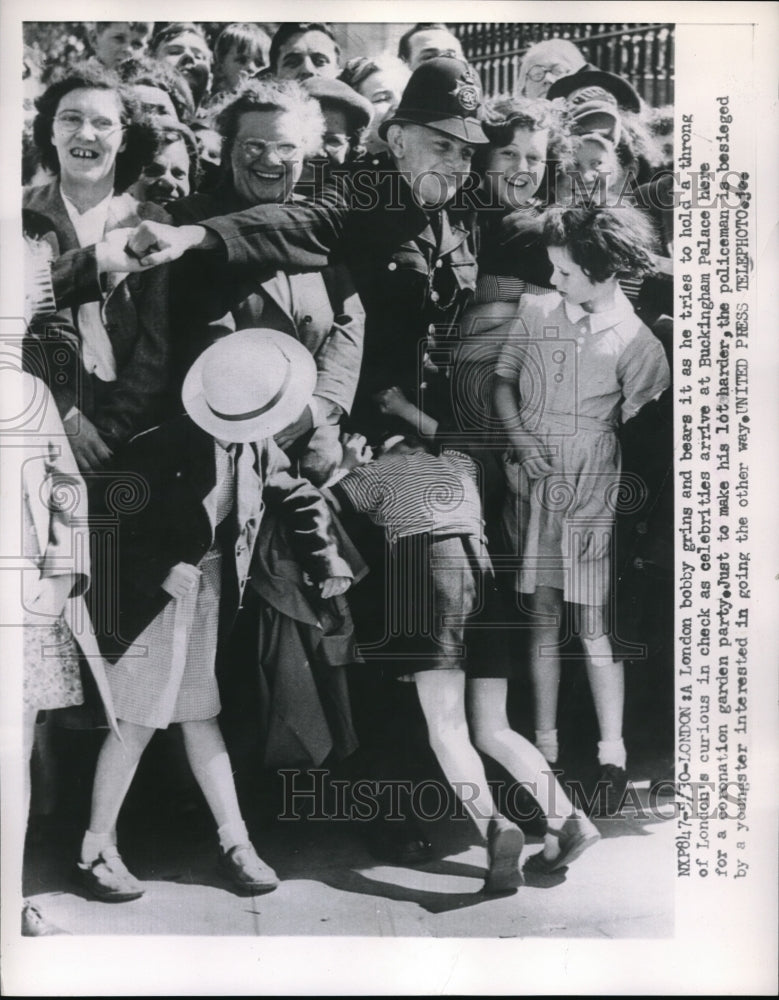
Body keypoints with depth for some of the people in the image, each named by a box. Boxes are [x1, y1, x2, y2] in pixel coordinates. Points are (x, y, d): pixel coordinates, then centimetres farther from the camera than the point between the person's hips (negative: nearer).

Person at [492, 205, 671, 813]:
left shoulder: (636, 342, -5)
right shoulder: (535, 312, 3)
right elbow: (502, 380, 11)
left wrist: (602, 508, -9)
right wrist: (519, 437, -5)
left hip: (591, 494, -3)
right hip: (532, 485, 3)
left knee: (595, 628, -1)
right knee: (543, 619, 10)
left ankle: (612, 758, 11)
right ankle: (544, 747, 21)